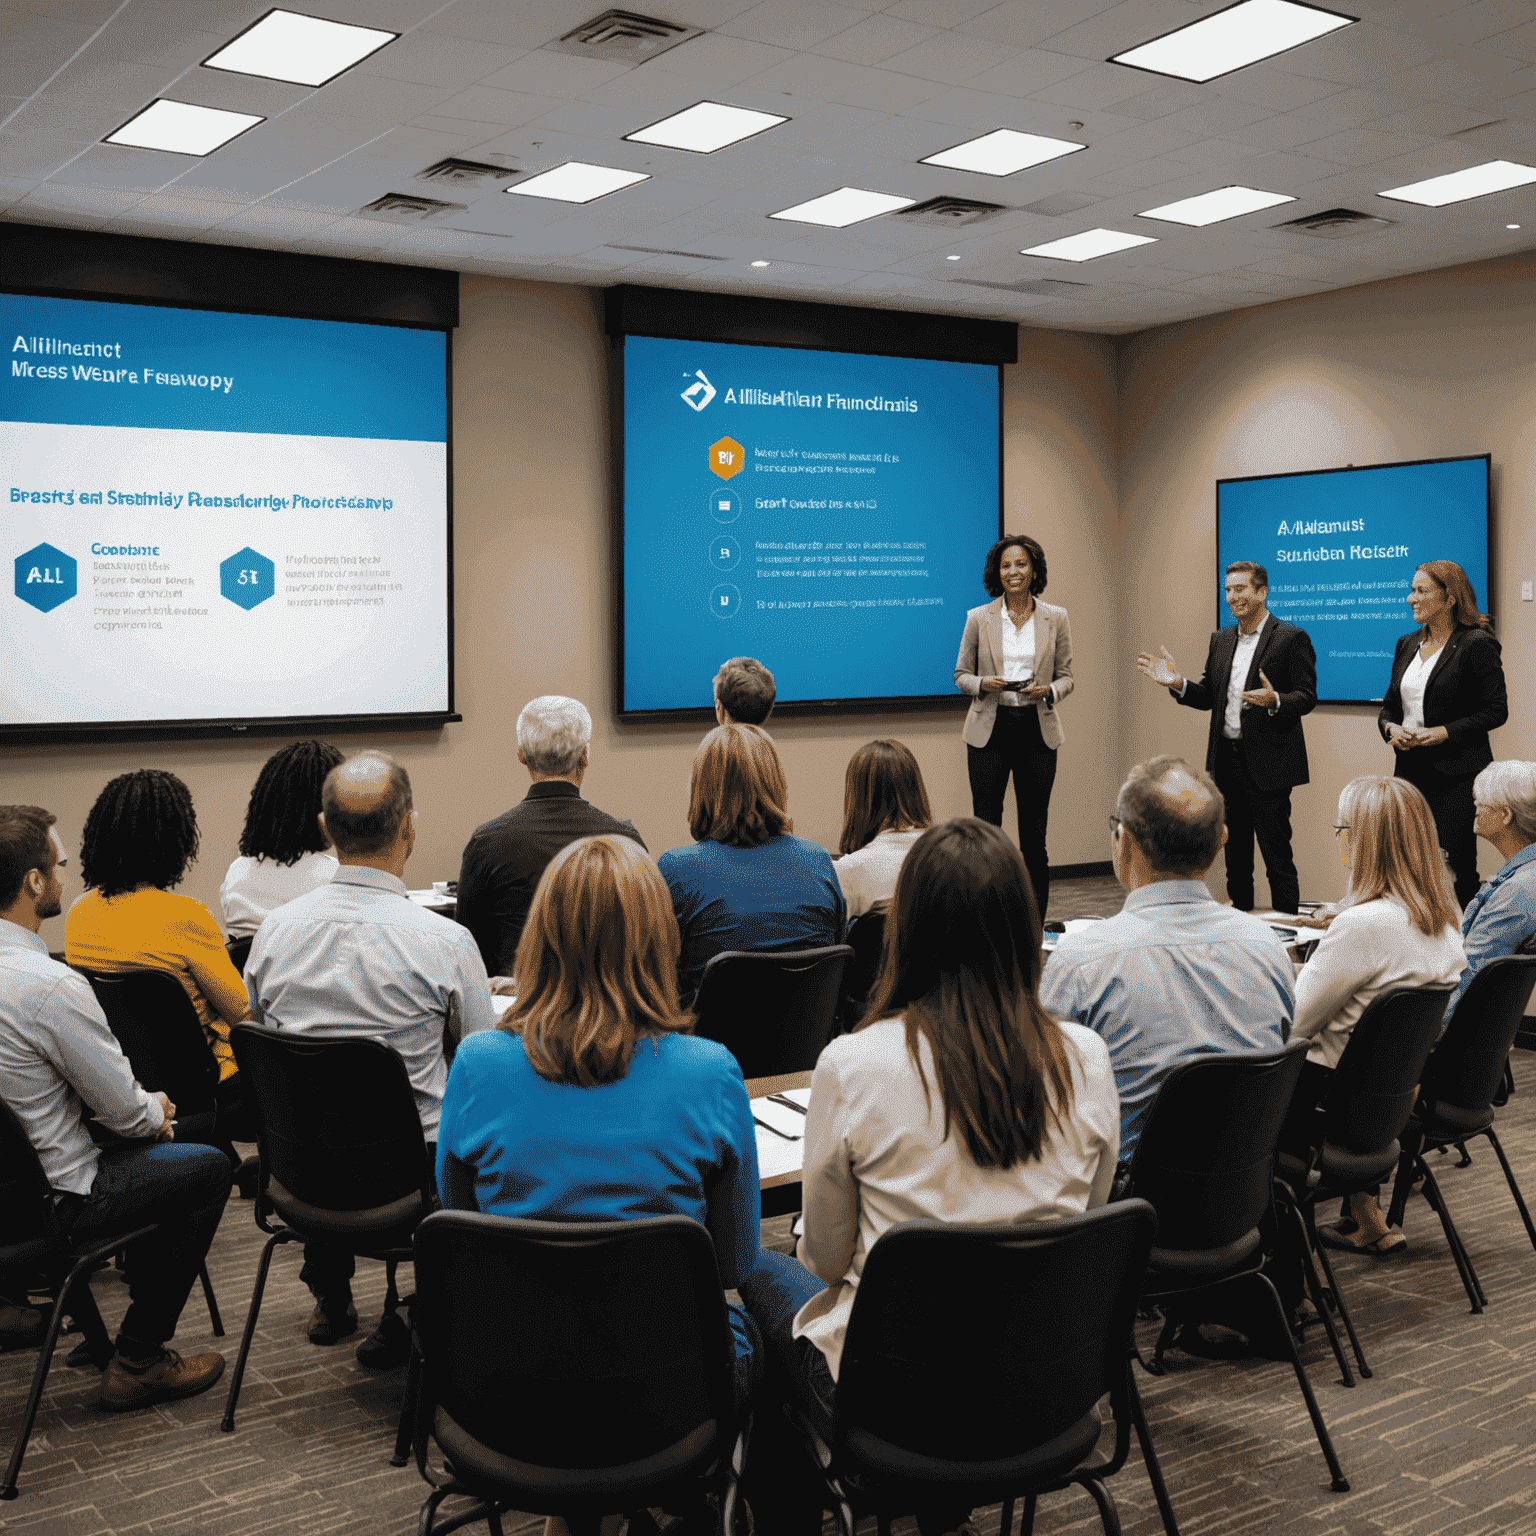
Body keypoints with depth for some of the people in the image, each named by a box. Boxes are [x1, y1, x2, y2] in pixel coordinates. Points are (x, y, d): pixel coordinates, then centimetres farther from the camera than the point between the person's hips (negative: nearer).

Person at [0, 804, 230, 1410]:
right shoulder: (51, 985, -29)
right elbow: (124, 1111, -19)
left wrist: (142, 1107, 12)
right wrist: (156, 1111, 5)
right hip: (50, 1198, -9)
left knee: (151, 1143, 28)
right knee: (208, 1167, 10)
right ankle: (137, 1360, 13)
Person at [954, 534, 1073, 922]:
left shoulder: (1055, 618, 4)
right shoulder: (978, 618, 2)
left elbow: (1066, 676, 8)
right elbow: (961, 674, 7)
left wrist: (1048, 691, -13)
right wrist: (983, 684, -14)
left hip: (1037, 730, 1)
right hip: (990, 730, -1)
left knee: (1034, 831, 5)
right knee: (985, 825, -1)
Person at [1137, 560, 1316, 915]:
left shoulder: (1291, 638, -6)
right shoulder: (1221, 640, 13)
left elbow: (1307, 697, -10)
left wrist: (1274, 700, -29)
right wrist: (1178, 684, -4)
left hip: (1267, 764, -7)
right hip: (1227, 762, 7)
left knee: (1277, 857, -3)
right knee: (1235, 856, 14)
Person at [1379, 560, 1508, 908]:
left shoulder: (1477, 645, -7)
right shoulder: (1408, 644, 14)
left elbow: (1496, 710, -10)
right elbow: (1388, 706, 19)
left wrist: (1444, 732, -18)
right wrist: (1392, 729, -3)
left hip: (1457, 775, -6)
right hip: (1410, 771, 6)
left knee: (1454, 870, -4)